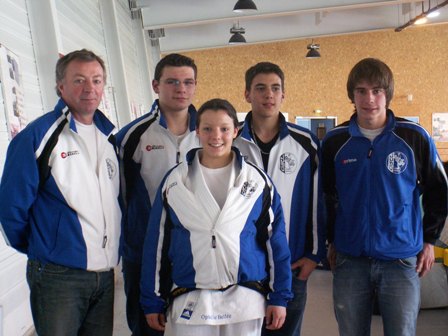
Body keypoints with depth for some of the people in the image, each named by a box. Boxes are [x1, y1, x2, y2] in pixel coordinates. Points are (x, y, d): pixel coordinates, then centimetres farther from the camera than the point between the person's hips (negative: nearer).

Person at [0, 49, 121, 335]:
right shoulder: (36, 137, -10)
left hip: (106, 275, 6)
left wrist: (112, 250, 13)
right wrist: (39, 249, 2)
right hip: (59, 277, -6)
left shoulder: (110, 137, 9)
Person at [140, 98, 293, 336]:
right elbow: (157, 243, 5)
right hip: (189, 302, 0)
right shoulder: (174, 181, 2)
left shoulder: (257, 181, 1)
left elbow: (275, 240, 4)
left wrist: (279, 297, 2)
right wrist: (153, 302, 5)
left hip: (245, 301, 0)